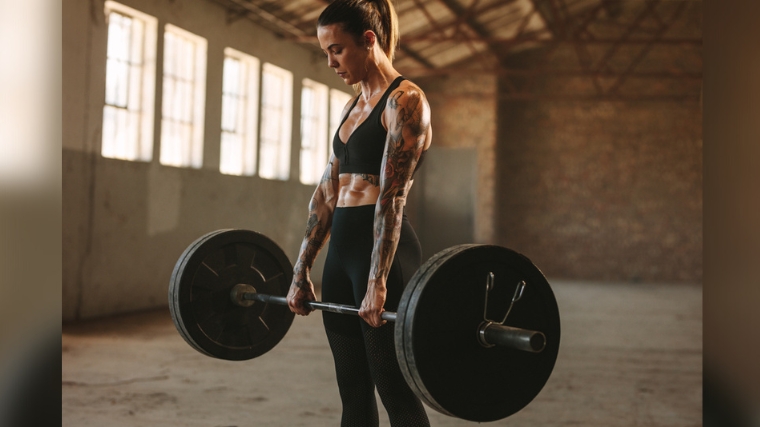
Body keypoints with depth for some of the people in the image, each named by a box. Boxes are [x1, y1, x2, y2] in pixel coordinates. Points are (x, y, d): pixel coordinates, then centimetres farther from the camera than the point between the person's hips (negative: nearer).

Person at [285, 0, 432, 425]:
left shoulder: (405, 101, -9)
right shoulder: (354, 107, 17)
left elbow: (392, 195, -18)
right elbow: (327, 192, 15)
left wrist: (377, 282, -24)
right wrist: (302, 271, 13)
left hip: (384, 251, -8)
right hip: (343, 250, 9)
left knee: (396, 392, -1)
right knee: (353, 390, 13)